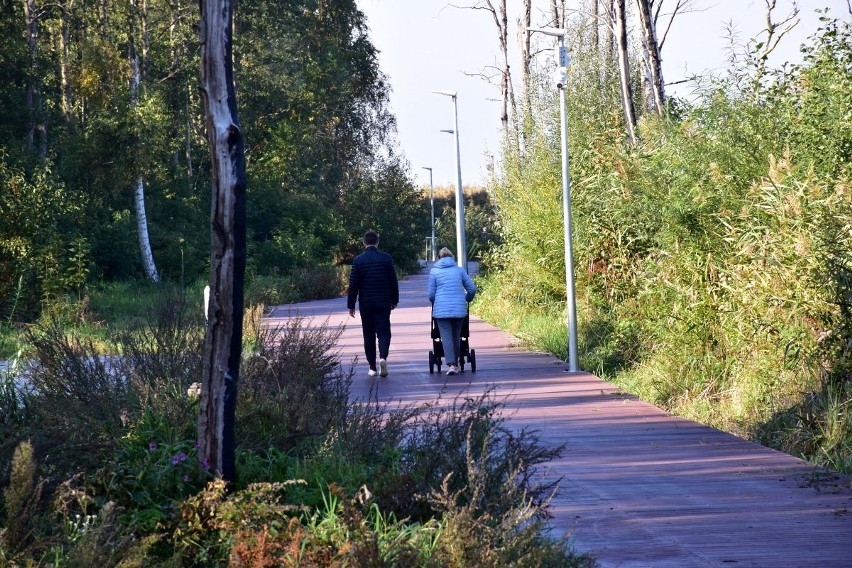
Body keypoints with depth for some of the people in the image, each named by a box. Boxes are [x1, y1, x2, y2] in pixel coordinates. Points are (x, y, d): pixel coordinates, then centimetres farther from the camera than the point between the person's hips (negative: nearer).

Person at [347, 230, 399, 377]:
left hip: (365, 304, 0)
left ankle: (372, 367, 9)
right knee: (383, 332, 4)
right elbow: (393, 282, 4)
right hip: (383, 303, 0)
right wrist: (394, 300, 15)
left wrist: (351, 305, 3)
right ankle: (383, 356, -23)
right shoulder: (386, 258, -2)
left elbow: (353, 285, -4)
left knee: (368, 334, 9)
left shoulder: (358, 260, -4)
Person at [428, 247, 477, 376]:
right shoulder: (459, 270, 9)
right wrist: (467, 300, 28)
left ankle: (451, 364, -21)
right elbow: (472, 289, 8)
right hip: (459, 308, 2)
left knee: (446, 336, -6)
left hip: (441, 309, -2)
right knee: (456, 336, 15)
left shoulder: (434, 271, 5)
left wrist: (434, 303, 26)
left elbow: (431, 294, 5)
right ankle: (455, 363, 23)